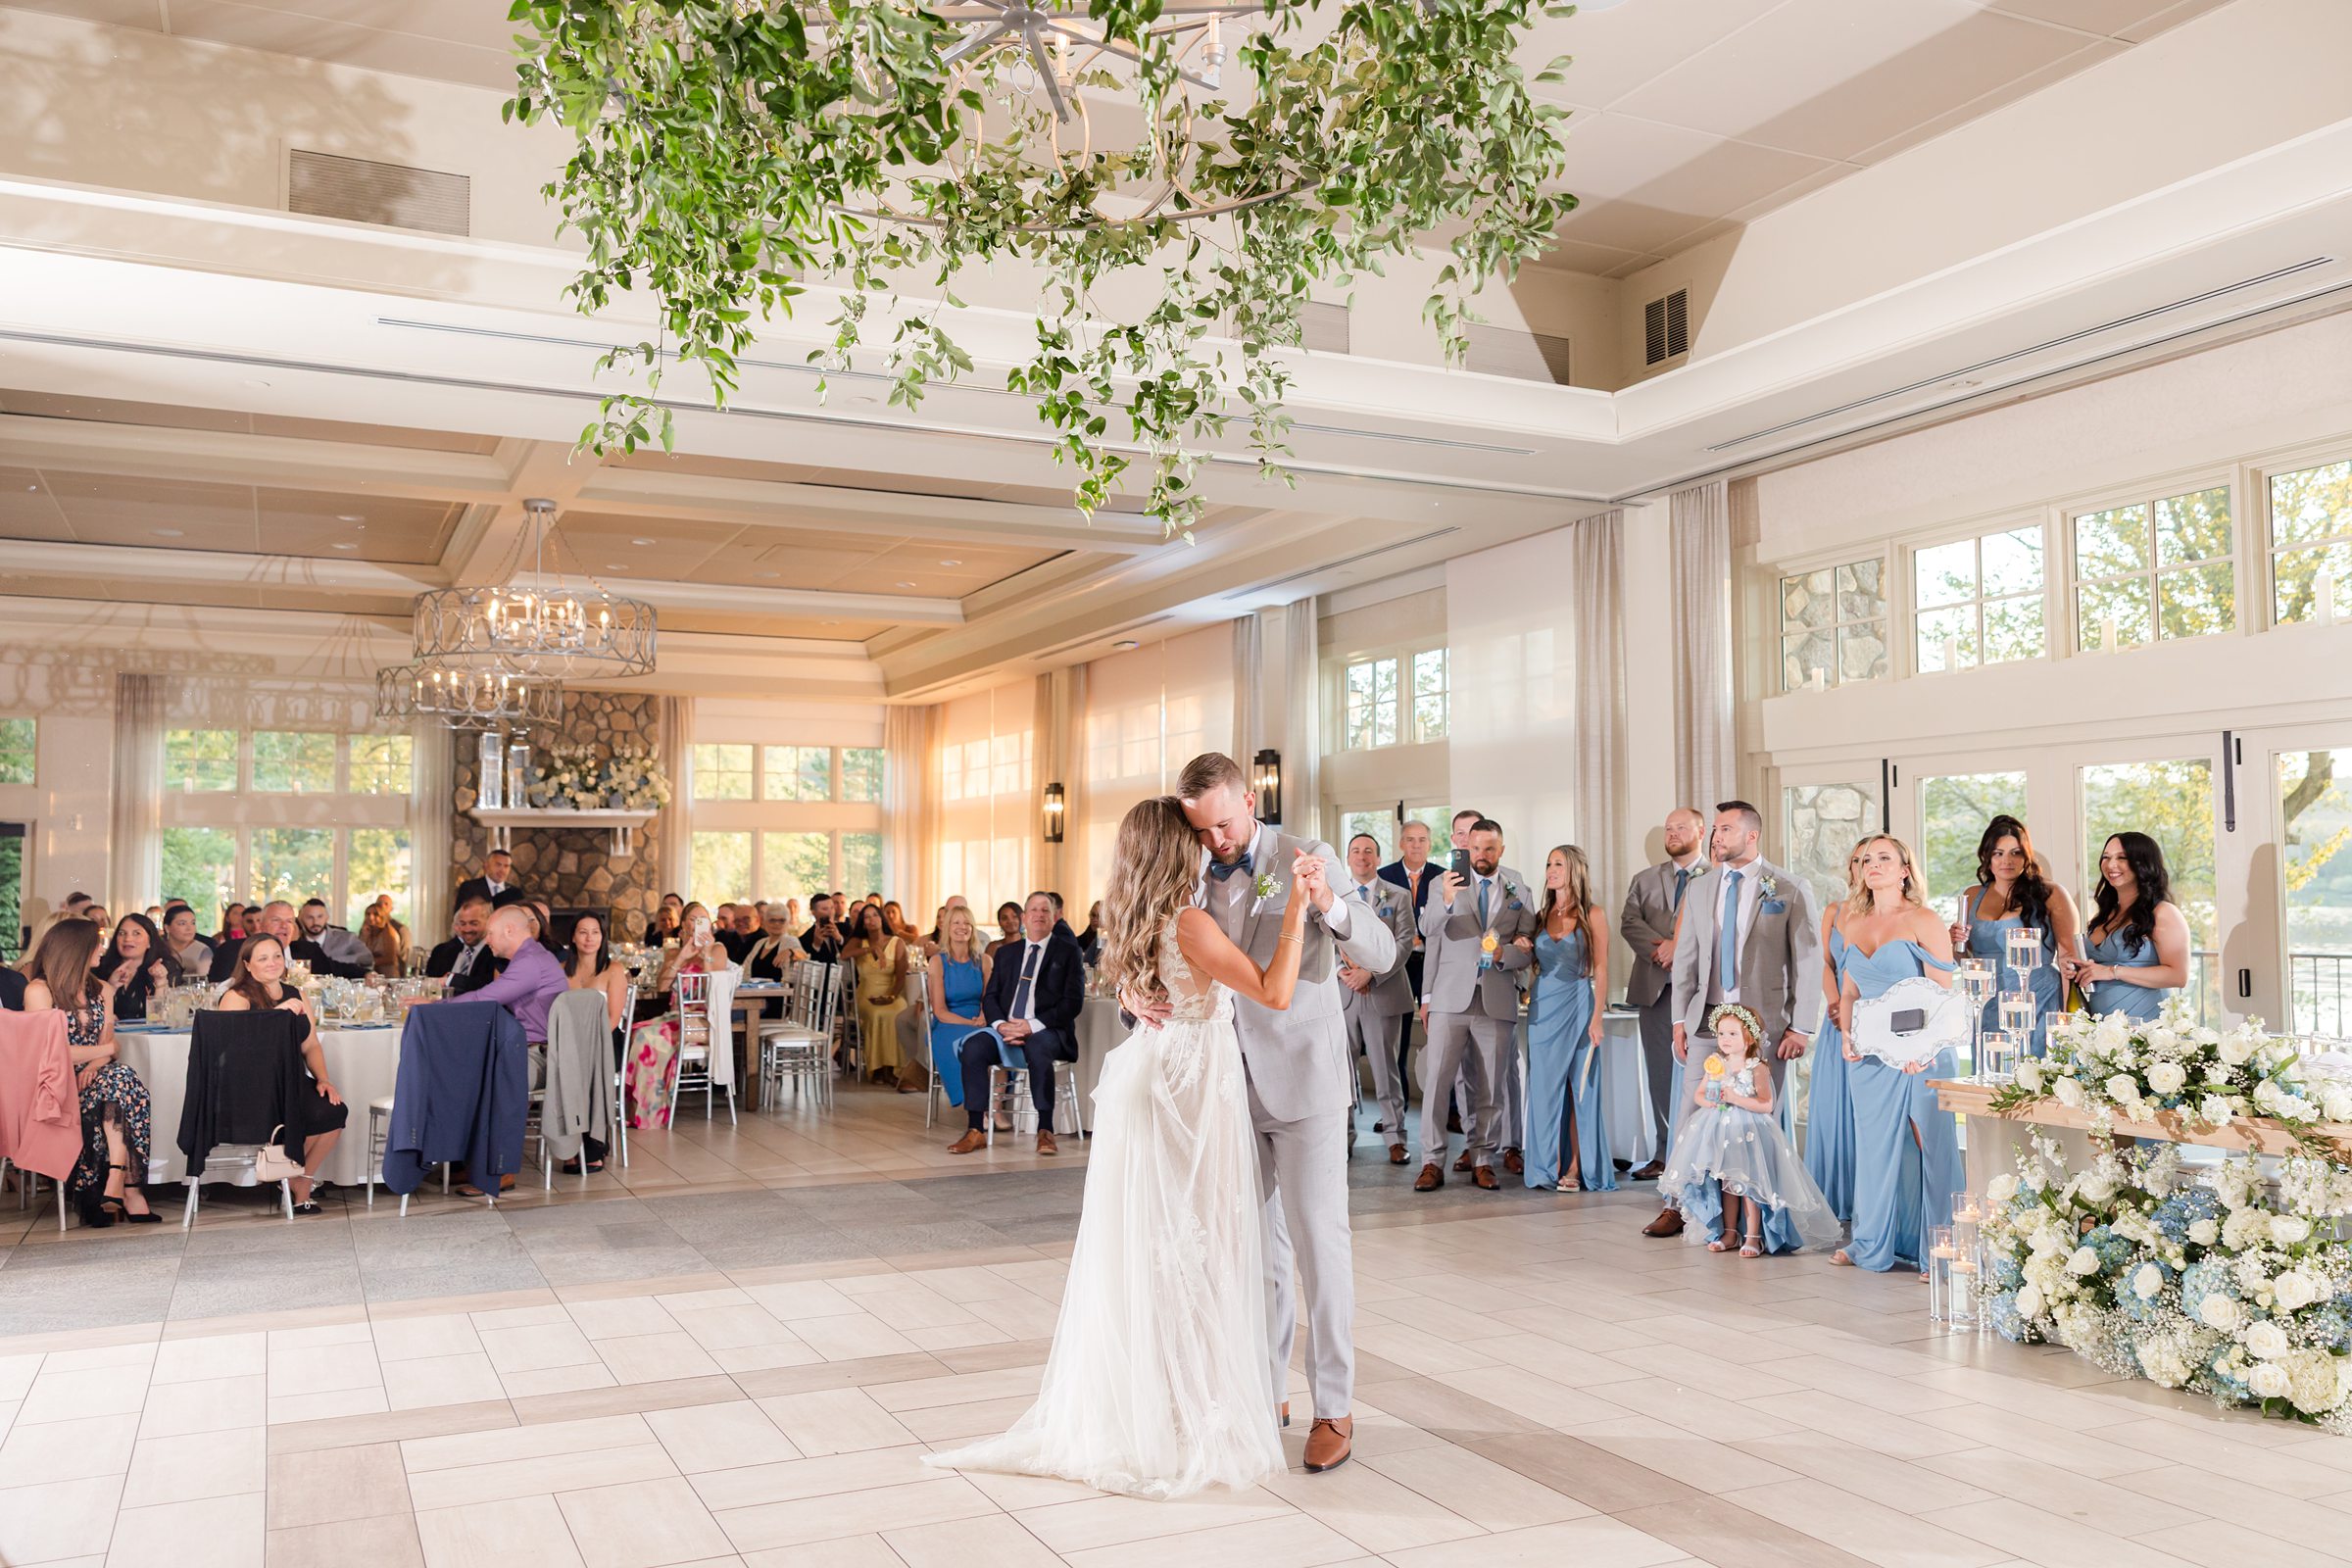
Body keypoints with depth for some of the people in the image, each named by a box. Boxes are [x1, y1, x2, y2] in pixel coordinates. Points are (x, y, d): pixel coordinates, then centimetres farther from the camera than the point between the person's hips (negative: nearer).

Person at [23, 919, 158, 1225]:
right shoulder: (38, 990, -2)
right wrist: (106, 1050, -2)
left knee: (122, 1081, -31)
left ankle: (116, 1182, -41)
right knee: (123, 1080, -32)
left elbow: (106, 1045, 12)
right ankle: (128, 1189, -36)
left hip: (90, 1077, 5)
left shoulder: (102, 990, 19)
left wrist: (94, 1065, -11)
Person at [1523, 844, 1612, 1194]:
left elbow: (1601, 968, -5)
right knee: (1545, 1088, 4)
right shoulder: (1542, 915, 11)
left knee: (1580, 1088, -1)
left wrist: (1597, 1017, -12)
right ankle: (1549, 1166, 9)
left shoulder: (1592, 915, -2)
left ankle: (1576, 1167, 4)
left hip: (1577, 1006, -4)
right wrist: (1523, 949, -2)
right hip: (1543, 1007, 4)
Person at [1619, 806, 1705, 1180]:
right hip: (1655, 987, 4)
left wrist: (1678, 946, -16)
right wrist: (1662, 950, -10)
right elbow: (1629, 922, 5)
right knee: (1661, 1074, 7)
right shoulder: (1645, 879, 17)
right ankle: (1664, 1154, 13)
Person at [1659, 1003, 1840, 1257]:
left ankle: (1753, 1237, 0)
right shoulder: (1715, 1066, 6)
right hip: (1720, 1130, 5)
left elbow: (1766, 1105, -17)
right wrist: (1708, 1101, -11)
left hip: (1748, 1132, -5)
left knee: (1748, 1182, -9)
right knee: (1726, 1182, 9)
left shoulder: (1757, 1069, -9)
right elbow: (1698, 1094, 11)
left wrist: (1735, 1098, -23)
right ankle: (1730, 1232, 19)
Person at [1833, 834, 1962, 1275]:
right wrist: (1847, 1035, 2)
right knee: (1875, 1145, 12)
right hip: (1868, 1055, 5)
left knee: (1928, 1146, -2)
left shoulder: (1923, 922, -5)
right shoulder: (1854, 923, 12)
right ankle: (1874, 1244, 23)